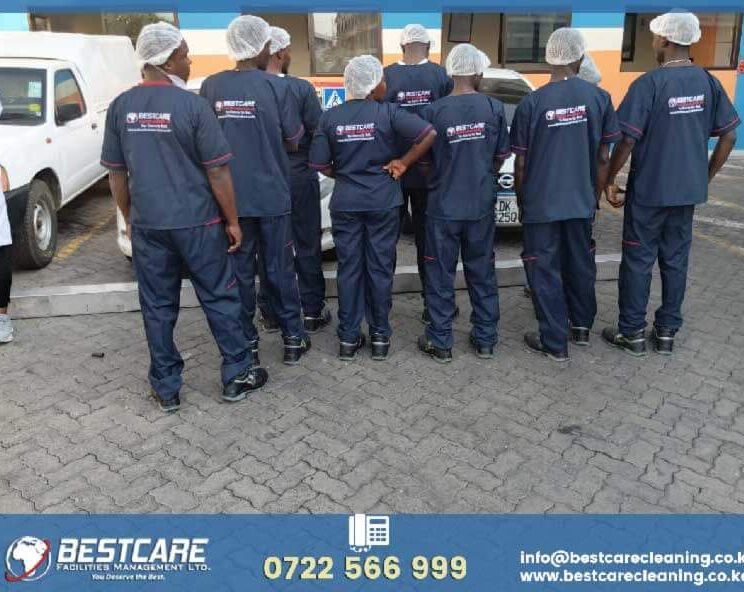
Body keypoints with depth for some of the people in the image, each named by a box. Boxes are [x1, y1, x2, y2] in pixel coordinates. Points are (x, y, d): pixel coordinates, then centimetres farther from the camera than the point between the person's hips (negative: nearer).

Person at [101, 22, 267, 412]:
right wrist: (232, 220, -1)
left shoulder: (120, 107, 3)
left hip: (147, 224, 4)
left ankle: (166, 389, 20)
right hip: (197, 222, -3)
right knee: (219, 298, 10)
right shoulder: (191, 105, -11)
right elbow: (217, 171, -10)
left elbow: (116, 172, 8)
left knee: (157, 307, 11)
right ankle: (237, 376, 20)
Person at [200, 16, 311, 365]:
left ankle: (246, 343, 18)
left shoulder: (211, 87, -1)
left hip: (230, 196, 2)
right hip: (272, 195, -2)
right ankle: (293, 340, 17)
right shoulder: (276, 87, -8)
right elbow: (293, 142, -2)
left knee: (240, 271, 11)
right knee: (280, 269, 9)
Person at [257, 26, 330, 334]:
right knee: (307, 247, 9)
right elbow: (319, 133, -11)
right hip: (299, 178, -2)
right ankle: (312, 312, 15)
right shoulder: (301, 88, -12)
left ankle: (270, 313, 20)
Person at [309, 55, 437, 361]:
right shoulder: (388, 112, -9)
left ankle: (349, 338, 16)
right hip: (383, 202, -1)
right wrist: (403, 163, -8)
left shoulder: (330, 117, -2)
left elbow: (320, 164, -1)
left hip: (345, 204, 2)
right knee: (380, 268, 8)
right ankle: (380, 336, 17)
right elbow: (429, 133, -18)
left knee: (349, 269, 9)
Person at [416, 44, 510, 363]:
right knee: (482, 272, 15)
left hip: (443, 205, -2)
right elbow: (501, 157, 4)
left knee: (440, 275, 9)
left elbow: (423, 159, -2)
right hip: (481, 205, 2)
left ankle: (440, 342, 17)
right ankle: (485, 339, 24)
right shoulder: (494, 108, -5)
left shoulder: (433, 111, -11)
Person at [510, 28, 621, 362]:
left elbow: (520, 164, -5)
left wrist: (521, 199, 9)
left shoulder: (532, 103, -10)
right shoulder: (598, 97, -3)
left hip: (540, 203, -3)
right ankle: (582, 326, 34)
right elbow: (603, 158, 2)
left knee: (545, 271, 5)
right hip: (581, 201, 3)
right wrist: (596, 196, 14)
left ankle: (555, 344, 11)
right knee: (580, 263, 19)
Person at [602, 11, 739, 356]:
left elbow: (627, 141, -18)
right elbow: (729, 136, 6)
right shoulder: (708, 83, 3)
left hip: (648, 190, -5)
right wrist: (706, 177, 15)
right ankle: (666, 332, 22)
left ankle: (632, 333, 14)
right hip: (689, 190, 5)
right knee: (675, 260, 13)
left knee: (638, 261, 6)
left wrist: (609, 180, -6)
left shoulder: (649, 83, -15)